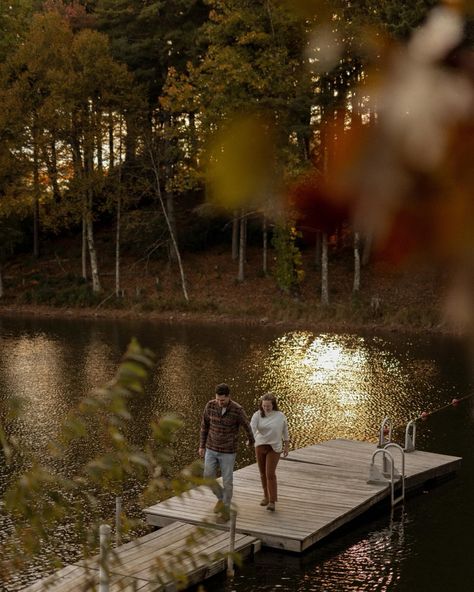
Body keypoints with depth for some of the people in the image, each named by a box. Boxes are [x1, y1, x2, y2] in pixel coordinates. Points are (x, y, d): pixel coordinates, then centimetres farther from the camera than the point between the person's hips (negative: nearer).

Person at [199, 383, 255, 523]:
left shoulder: (237, 410, -22)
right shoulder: (210, 405, -12)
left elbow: (246, 426, -1)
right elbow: (205, 425, 3)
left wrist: (251, 440, 18)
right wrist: (201, 446, 7)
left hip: (228, 451, -4)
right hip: (212, 449, 4)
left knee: (227, 481, 5)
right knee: (208, 478, 5)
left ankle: (226, 511, 22)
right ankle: (221, 498, 34)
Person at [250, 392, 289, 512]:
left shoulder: (280, 416, -5)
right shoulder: (257, 415, -7)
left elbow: (285, 431, 7)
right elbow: (252, 428, -20)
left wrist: (286, 446, 11)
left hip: (274, 448, -3)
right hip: (260, 446, 3)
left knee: (270, 474, -11)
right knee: (263, 473, 12)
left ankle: (272, 501, -8)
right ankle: (266, 496, 30)